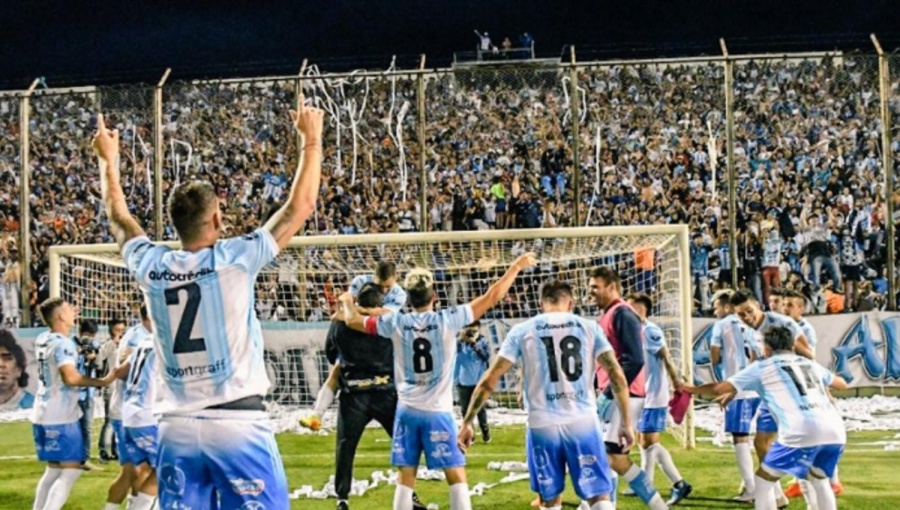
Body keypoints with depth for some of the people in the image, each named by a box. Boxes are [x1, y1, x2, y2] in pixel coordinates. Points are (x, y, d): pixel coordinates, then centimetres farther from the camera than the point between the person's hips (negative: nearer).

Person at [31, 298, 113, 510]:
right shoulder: (63, 343, -17)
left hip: (43, 415, 9)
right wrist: (102, 382, -20)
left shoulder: (42, 339, 10)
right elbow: (70, 377, -31)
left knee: (54, 469, 18)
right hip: (61, 417, -9)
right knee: (71, 470, -7)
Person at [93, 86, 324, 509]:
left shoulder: (151, 267, 4)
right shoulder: (234, 259, -7)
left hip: (177, 428, 5)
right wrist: (311, 141, 13)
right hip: (237, 423, -4)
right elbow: (300, 206, 1)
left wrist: (108, 160, 39)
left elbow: (118, 218, 25)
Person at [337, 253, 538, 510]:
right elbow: (491, 297, -4)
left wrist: (347, 301, 33)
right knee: (457, 477, 3)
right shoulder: (447, 320, -9)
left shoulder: (396, 323, -2)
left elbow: (353, 320, 11)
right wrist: (516, 266, 7)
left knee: (405, 480, 7)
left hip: (407, 411, 3)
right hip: (438, 412, -3)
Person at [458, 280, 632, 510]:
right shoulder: (589, 327, 6)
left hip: (542, 426, 0)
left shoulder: (522, 331, 5)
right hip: (583, 423, 0)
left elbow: (490, 380, 3)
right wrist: (626, 422, 7)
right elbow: (617, 376, 0)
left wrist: (467, 422, 8)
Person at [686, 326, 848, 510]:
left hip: (802, 433, -5)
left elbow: (719, 388, 16)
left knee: (763, 480, 13)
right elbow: (842, 384, 45)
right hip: (835, 431, 5)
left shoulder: (762, 367, 16)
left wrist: (691, 389, 34)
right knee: (819, 480, 30)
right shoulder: (809, 364, 29)